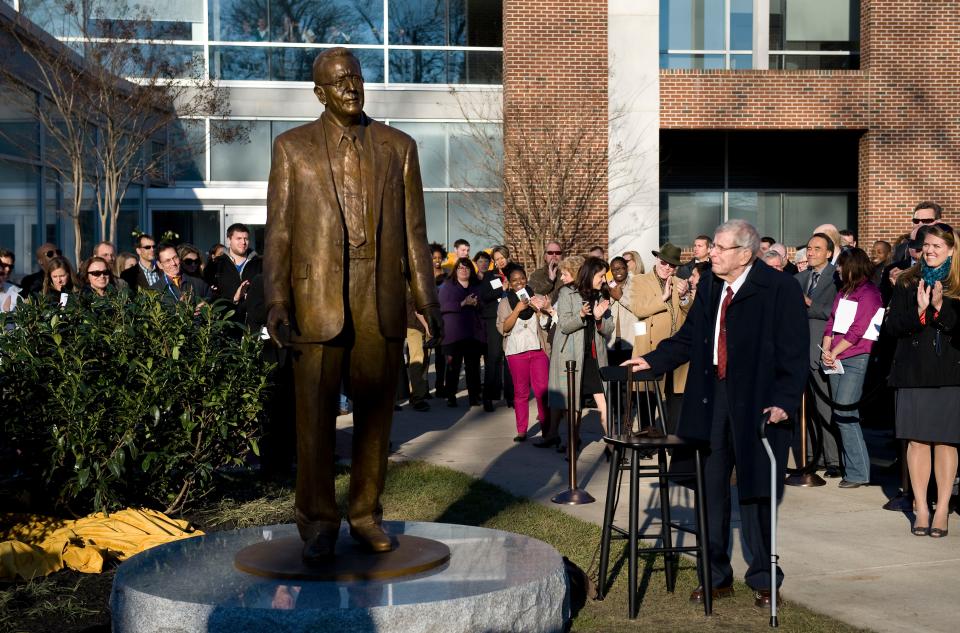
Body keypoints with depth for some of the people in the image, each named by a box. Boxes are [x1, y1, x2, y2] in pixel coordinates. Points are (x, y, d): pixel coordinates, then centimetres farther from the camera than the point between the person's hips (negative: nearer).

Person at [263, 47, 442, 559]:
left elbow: (413, 230, 8)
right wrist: (276, 302, -8)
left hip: (382, 303, 2)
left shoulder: (398, 147, 9)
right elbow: (278, 231, 2)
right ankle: (319, 523, 13)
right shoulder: (292, 148, 6)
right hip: (317, 302, -1)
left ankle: (366, 516, 21)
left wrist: (426, 301, 2)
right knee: (315, 417, 0)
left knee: (375, 415, 7)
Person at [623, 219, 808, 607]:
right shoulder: (708, 286, 9)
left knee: (755, 491, 5)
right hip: (711, 399, 5)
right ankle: (716, 576, 24)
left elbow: (794, 353, -11)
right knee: (711, 489, 10)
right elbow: (689, 338, 15)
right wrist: (653, 361, 7)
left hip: (758, 403, -5)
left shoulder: (780, 290, -9)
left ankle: (762, 579, 21)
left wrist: (784, 401, -19)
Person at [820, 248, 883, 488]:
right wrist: (826, 350, -1)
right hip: (836, 360, 8)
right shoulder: (843, 291, 18)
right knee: (843, 416, 7)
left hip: (856, 359, -8)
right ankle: (850, 466, 13)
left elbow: (857, 331, -13)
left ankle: (858, 472, -8)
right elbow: (832, 321, 14)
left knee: (844, 415, -12)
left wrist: (833, 352, -10)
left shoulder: (869, 293, -6)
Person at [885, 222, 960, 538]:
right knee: (917, 440, 3)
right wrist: (919, 310, -14)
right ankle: (921, 509, 11)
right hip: (913, 370, 2)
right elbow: (892, 325, 1)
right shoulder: (907, 283, 8)